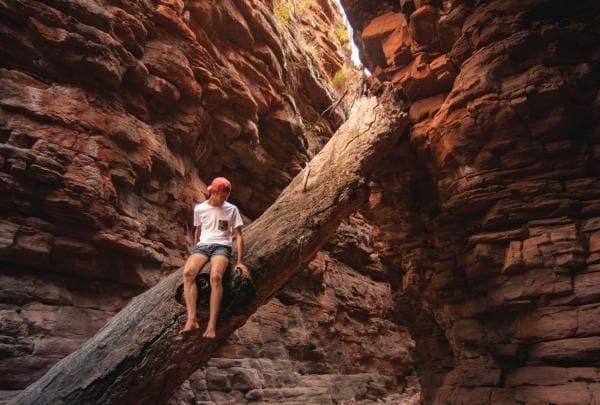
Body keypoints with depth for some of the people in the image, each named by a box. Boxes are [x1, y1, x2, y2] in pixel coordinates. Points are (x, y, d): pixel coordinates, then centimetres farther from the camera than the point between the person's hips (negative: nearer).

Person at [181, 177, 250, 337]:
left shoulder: (232, 209, 3)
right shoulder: (199, 209, 9)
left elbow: (238, 236, 4)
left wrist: (239, 261, -1)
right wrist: (196, 252, 22)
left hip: (221, 246, -2)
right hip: (202, 245, 2)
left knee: (215, 277, -34)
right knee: (188, 273, -30)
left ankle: (212, 324, -34)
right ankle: (192, 319, -32)